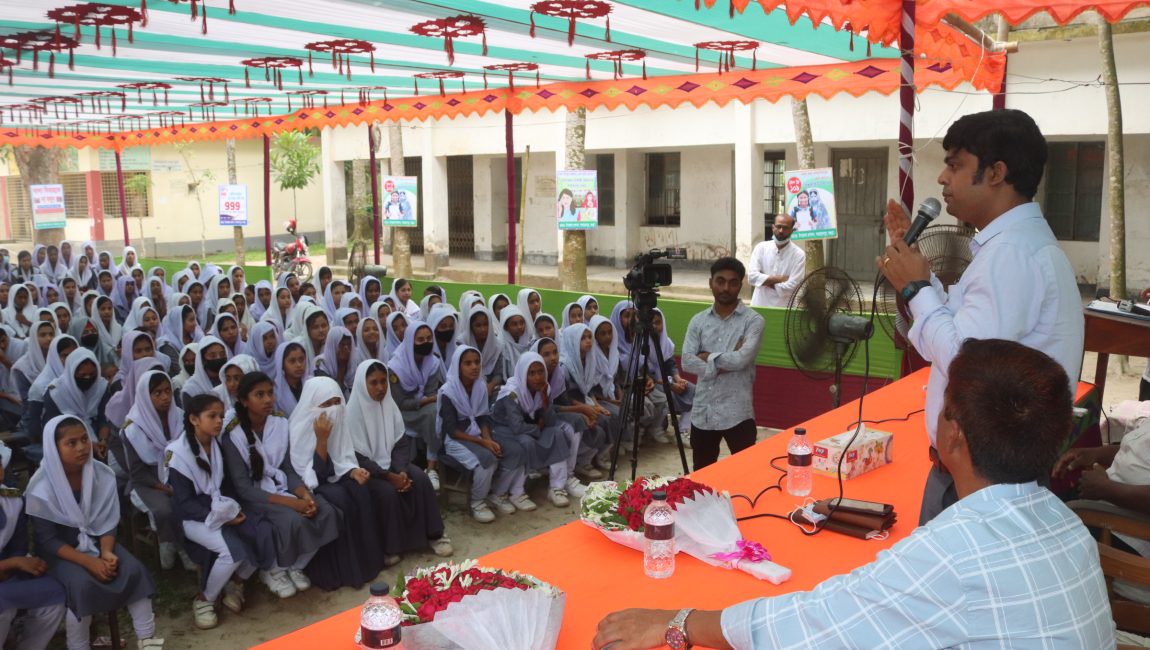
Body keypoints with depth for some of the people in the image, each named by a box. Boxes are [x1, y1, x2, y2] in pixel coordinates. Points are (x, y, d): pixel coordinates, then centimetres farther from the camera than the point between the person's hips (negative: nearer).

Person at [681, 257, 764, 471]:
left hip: (737, 413, -4)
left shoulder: (752, 320, -5)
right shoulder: (698, 321, 6)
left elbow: (742, 359, -20)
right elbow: (687, 362, -6)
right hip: (703, 412, 4)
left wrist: (708, 357, -7)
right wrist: (724, 363, -14)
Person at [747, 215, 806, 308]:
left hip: (784, 308, -2)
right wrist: (779, 279, -13)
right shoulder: (761, 247, 2)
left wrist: (766, 281, -9)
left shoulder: (798, 254, -6)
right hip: (759, 306, 2)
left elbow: (792, 287, -14)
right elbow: (752, 276, -9)